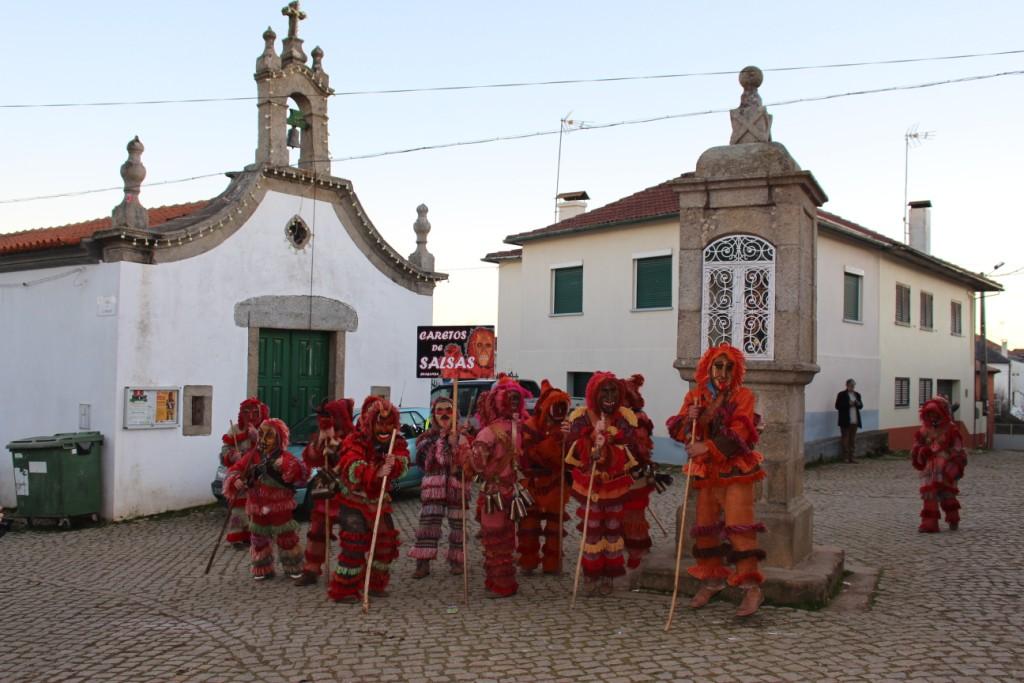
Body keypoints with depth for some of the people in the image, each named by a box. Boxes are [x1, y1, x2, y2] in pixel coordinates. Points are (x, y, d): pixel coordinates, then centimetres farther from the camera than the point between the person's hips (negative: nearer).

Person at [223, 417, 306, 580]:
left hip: (280, 506, -4)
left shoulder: (285, 457, -11)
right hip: (258, 506, 4)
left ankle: (293, 568, 17)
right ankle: (262, 569, 26)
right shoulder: (253, 455, 1)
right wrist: (235, 481, -20)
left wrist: (285, 466, -37)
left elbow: (300, 475, -23)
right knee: (258, 538, 11)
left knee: (286, 537, 1)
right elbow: (235, 470, 1)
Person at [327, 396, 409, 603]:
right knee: (354, 543, -13)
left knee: (386, 541, 9)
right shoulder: (354, 442, -19)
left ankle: (376, 584, 27)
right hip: (354, 502, -6)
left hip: (379, 501, 6)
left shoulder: (396, 441, 0)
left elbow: (402, 463, -14)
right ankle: (344, 590, -2)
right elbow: (353, 469, -33)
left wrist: (393, 463, -38)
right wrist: (377, 473, -50)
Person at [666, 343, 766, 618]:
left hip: (736, 470, -5)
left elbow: (738, 434, -16)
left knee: (739, 525, -12)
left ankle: (751, 587, -7)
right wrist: (688, 420, -18)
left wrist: (708, 447, -28)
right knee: (705, 526, 11)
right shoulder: (695, 396, 8)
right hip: (705, 472, 5)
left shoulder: (743, 396, -4)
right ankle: (711, 580, 26)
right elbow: (677, 431, 4)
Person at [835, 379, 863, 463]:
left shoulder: (857, 394, 14)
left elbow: (861, 406, 17)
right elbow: (838, 406, -8)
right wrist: (848, 404, -17)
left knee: (853, 439, 7)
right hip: (845, 421, -5)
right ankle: (845, 457, 2)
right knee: (845, 439, -2)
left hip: (855, 421, 5)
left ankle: (851, 457, 10)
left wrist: (858, 404, -6)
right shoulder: (841, 395, -3)